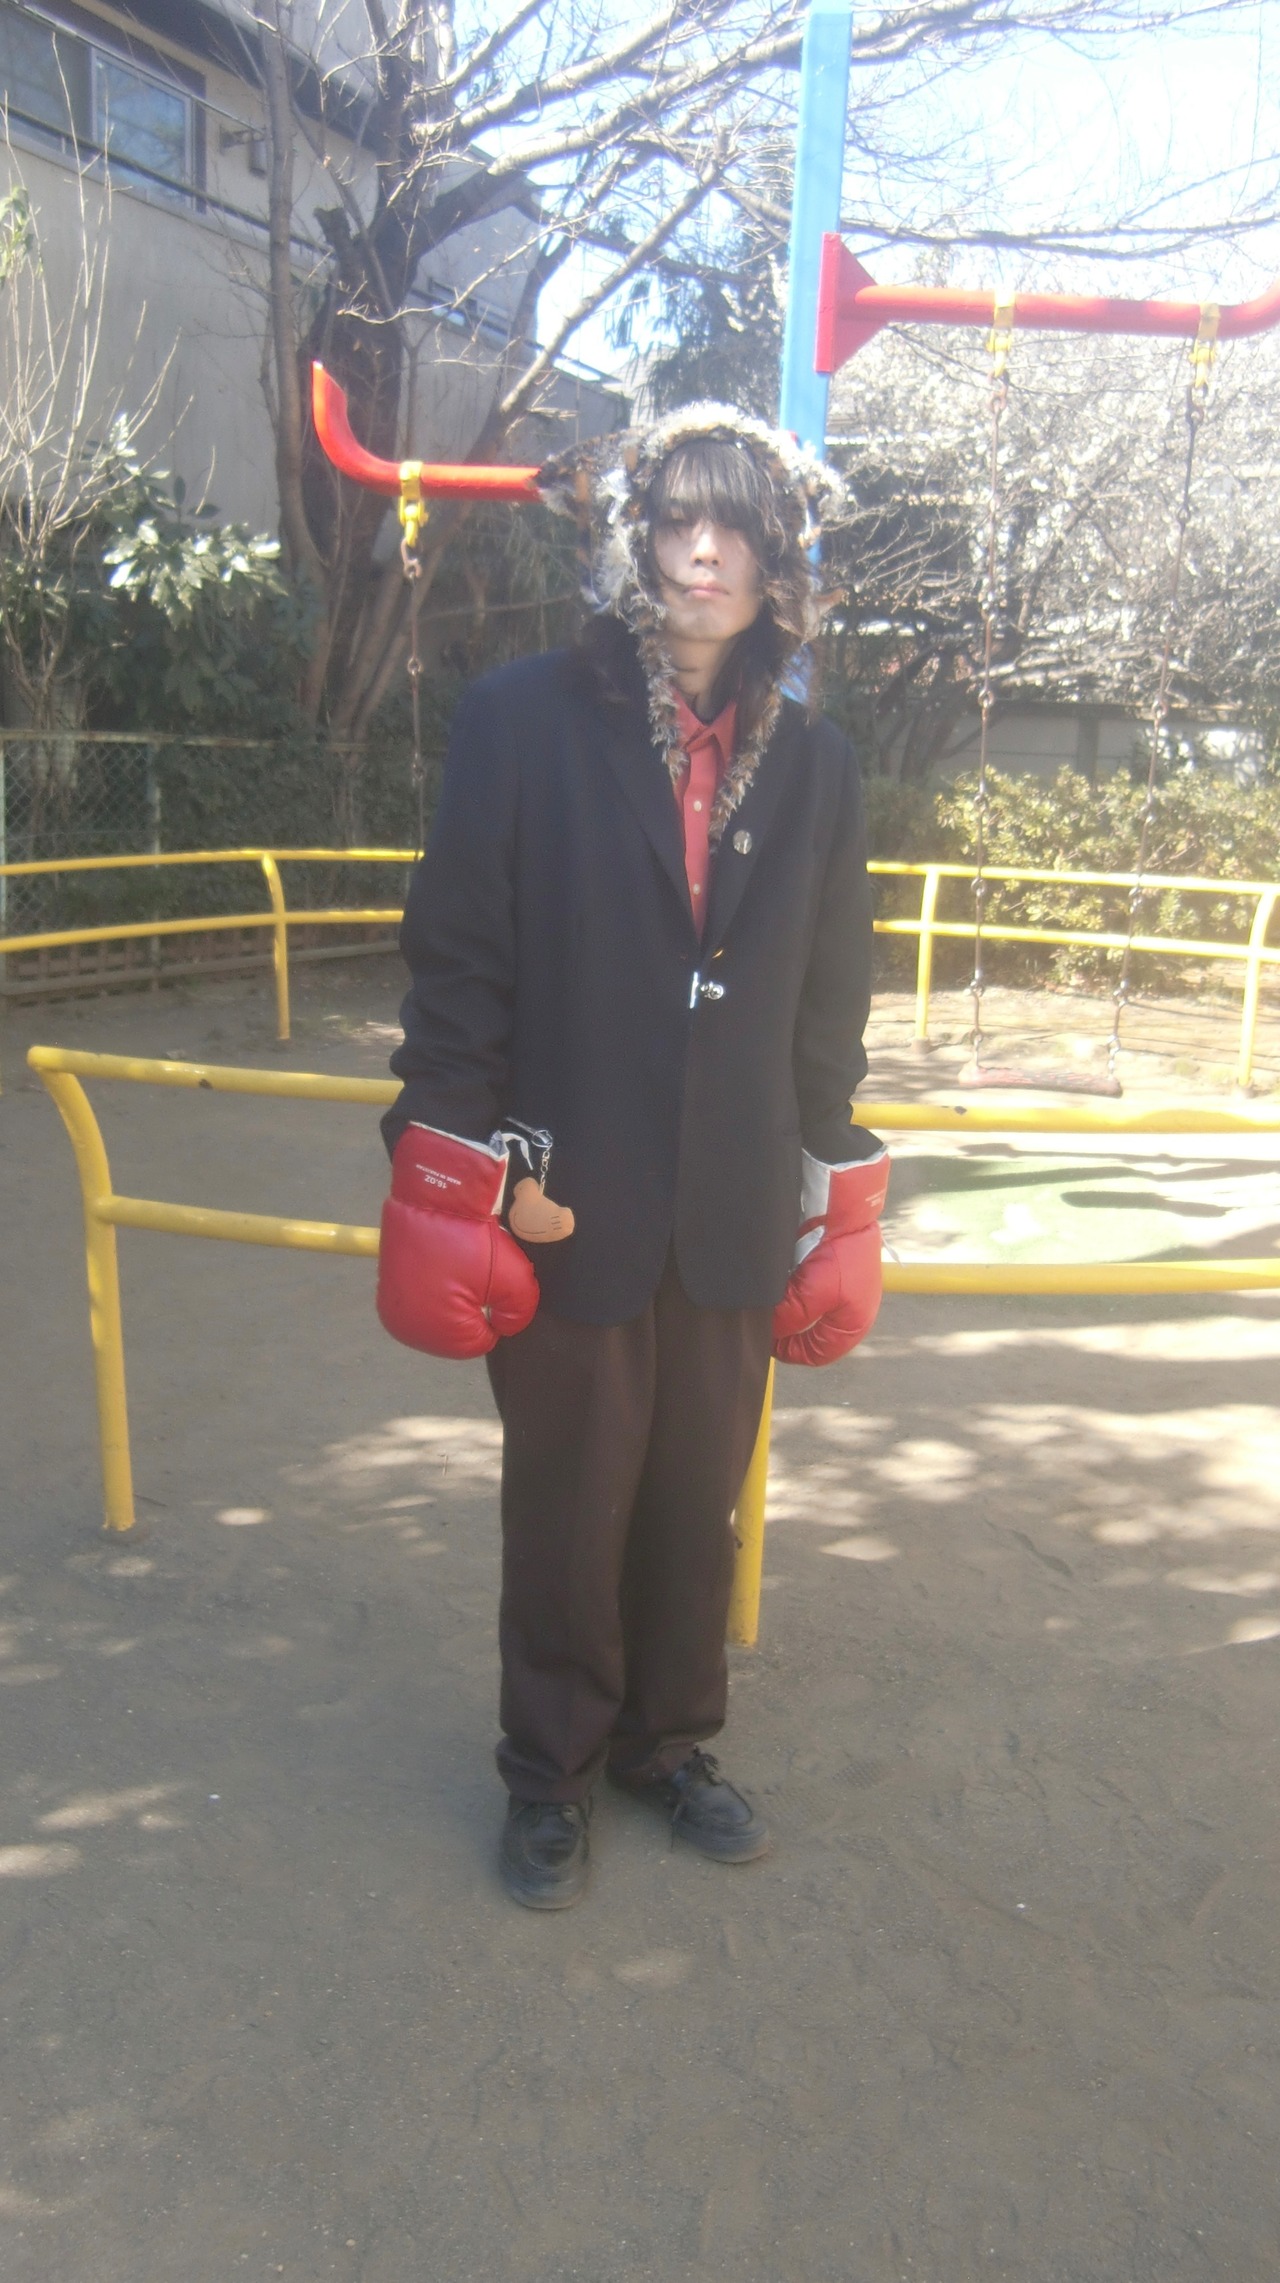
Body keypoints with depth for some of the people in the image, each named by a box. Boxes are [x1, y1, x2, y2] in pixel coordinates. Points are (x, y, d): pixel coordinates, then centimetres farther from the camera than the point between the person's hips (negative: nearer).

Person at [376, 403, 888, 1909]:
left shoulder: (812, 764, 7)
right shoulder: (524, 721, -4)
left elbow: (829, 995, 10)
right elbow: (455, 955, -6)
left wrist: (821, 1182, 9)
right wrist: (482, 1164, -9)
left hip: (735, 1215, 3)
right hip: (569, 1206, -3)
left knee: (697, 1498, 15)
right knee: (567, 1506, 11)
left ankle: (668, 1740, 39)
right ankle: (551, 1771, 34)